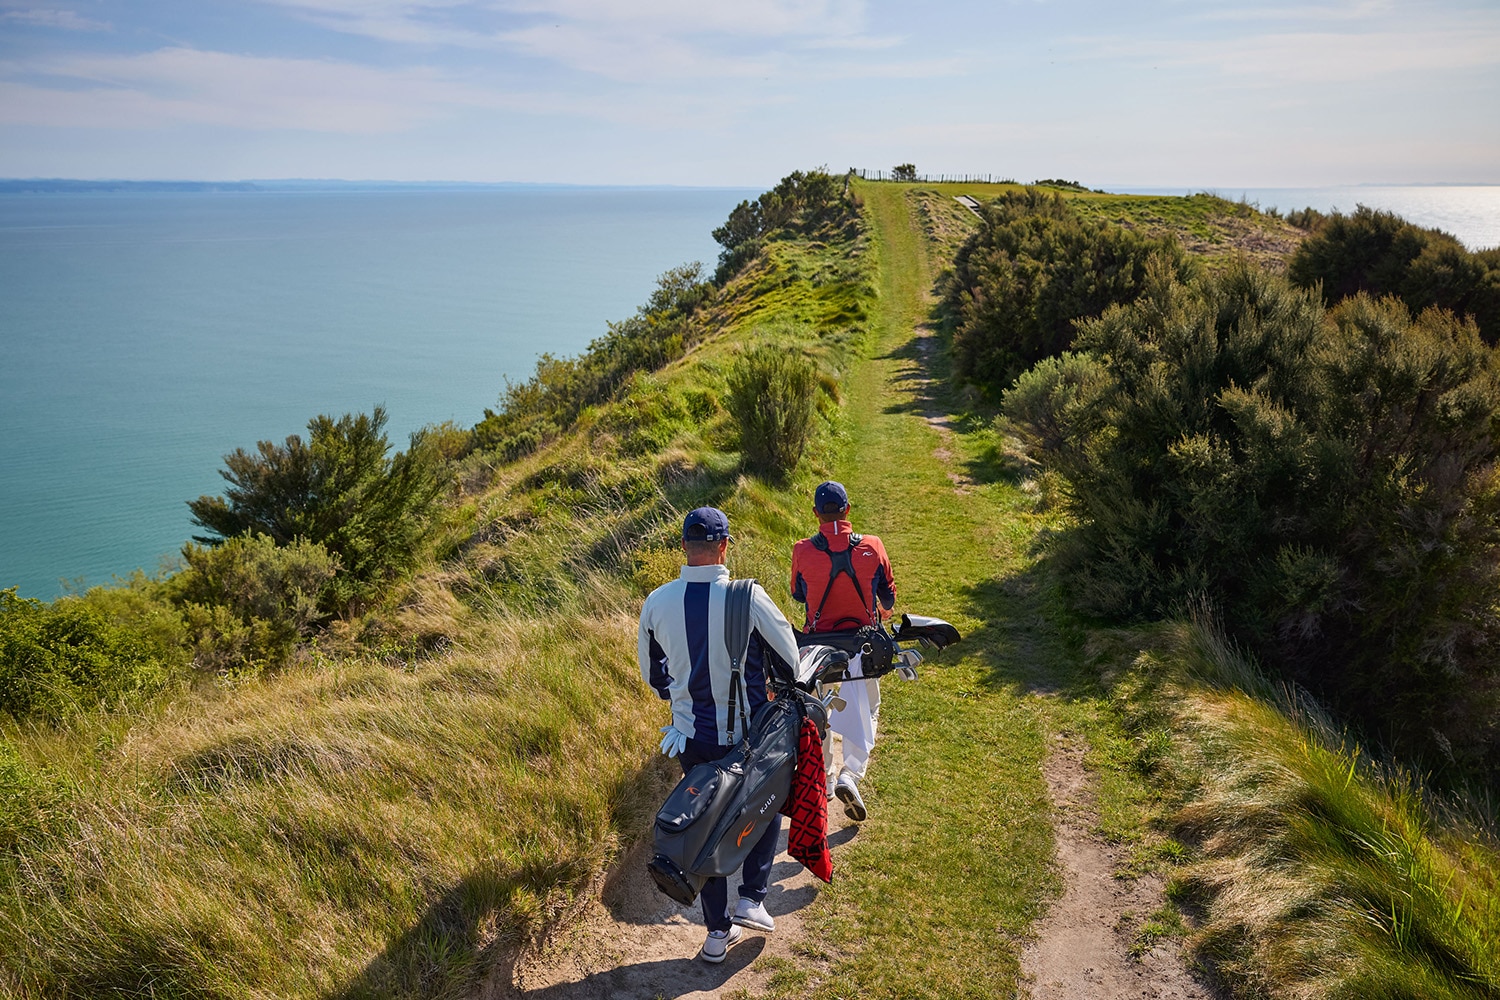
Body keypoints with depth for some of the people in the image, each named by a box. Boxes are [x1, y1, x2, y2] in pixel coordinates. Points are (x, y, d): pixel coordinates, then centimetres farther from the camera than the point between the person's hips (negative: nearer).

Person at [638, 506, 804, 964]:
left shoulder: (656, 603, -11)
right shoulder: (749, 598, -21)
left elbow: (652, 672, 5)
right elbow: (788, 658, -7)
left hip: (692, 738, 3)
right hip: (749, 734, -2)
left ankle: (717, 932, 27)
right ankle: (752, 897, 18)